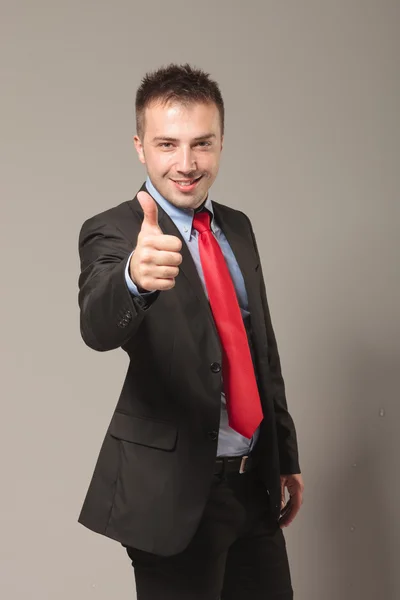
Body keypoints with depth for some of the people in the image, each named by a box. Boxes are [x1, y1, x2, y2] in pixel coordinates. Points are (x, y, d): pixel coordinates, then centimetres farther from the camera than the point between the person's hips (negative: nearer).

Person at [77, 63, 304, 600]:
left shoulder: (238, 228, 9)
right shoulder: (113, 232, -12)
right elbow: (99, 327, -33)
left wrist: (286, 458, 17)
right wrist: (136, 277, -54)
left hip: (255, 482, 6)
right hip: (176, 491, -6)